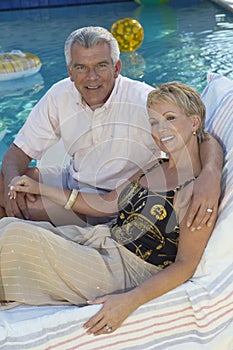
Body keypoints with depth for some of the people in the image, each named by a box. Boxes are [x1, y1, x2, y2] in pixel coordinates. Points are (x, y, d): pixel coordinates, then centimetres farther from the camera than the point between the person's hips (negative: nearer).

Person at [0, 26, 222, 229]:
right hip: (73, 179, 6)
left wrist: (211, 174, -50)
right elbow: (20, 149, 0)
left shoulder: (146, 102, -23)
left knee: (26, 205, -22)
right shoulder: (60, 95, -8)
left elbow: (205, 138, -28)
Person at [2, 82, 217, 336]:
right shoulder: (155, 169, 11)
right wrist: (40, 188, 13)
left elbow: (185, 265, -16)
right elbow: (106, 203, 16)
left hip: (128, 276, -8)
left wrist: (130, 301, -29)